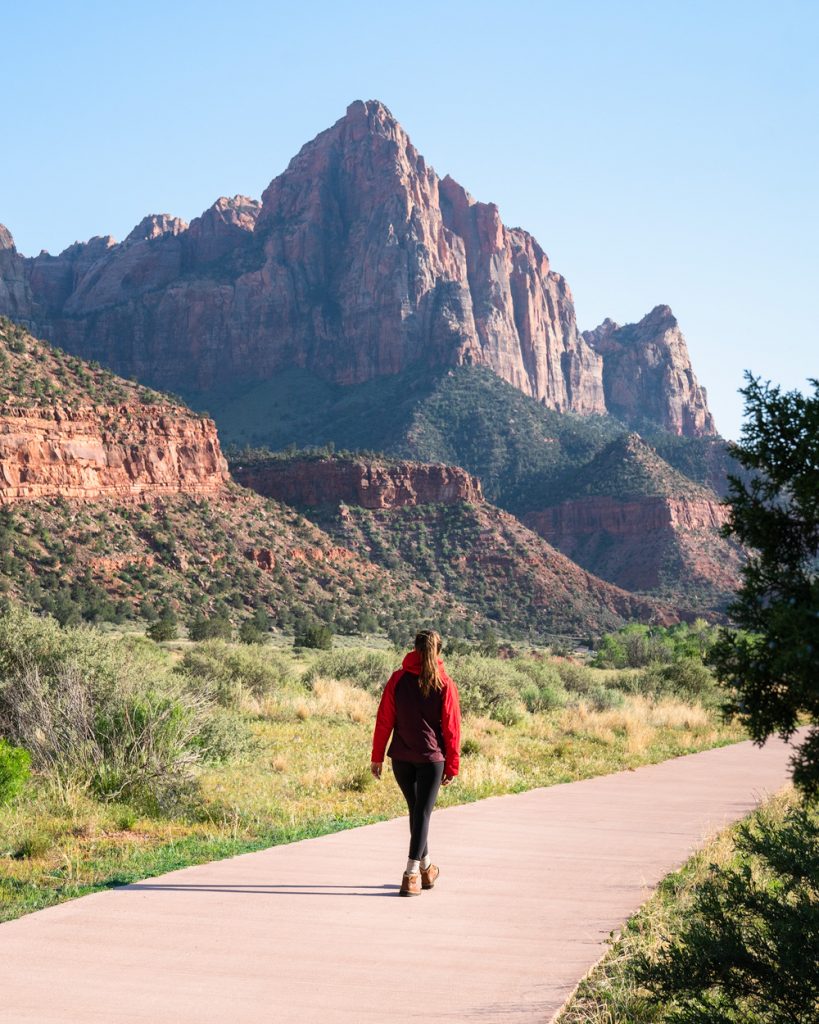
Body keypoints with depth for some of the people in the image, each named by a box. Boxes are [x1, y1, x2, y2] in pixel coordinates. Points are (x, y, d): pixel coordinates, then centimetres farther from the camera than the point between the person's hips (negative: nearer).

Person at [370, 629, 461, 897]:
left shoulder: (398, 679, -1)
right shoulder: (445, 684, -4)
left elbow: (384, 720, 0)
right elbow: (452, 728, -3)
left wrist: (377, 756, 6)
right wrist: (452, 766, 3)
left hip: (401, 757, 2)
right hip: (432, 758, -2)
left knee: (416, 810, 18)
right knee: (422, 813, 2)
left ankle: (425, 867, 31)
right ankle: (412, 874, -6)